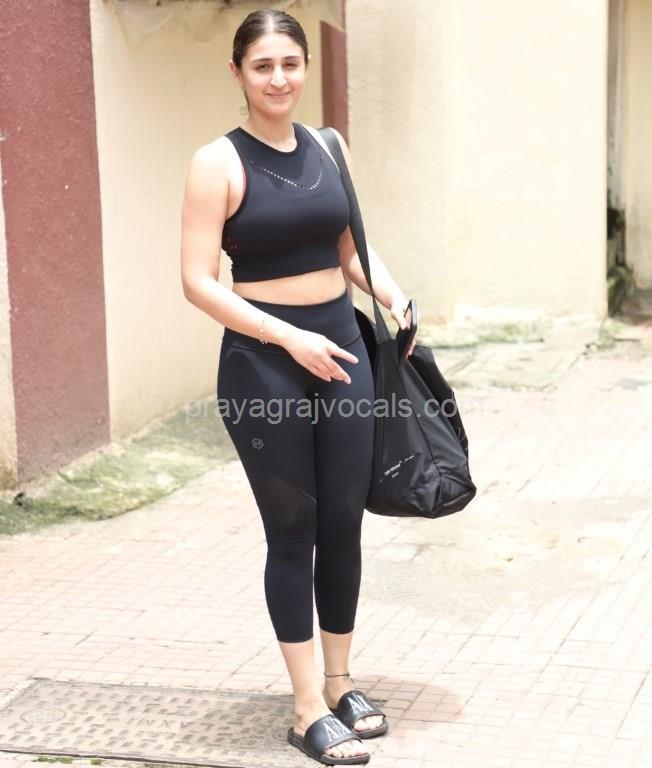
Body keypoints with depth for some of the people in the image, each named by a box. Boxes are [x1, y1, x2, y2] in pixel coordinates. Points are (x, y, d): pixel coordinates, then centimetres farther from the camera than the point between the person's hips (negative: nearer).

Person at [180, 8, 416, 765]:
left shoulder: (329, 147, 7)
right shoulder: (218, 162, -9)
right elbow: (198, 281, -14)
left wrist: (393, 294, -2)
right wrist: (290, 338, -20)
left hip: (342, 347, 5)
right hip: (262, 363, -5)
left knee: (343, 522, 10)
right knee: (293, 530, 2)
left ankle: (341, 681, 27)